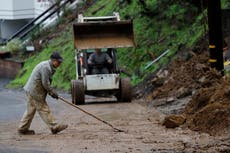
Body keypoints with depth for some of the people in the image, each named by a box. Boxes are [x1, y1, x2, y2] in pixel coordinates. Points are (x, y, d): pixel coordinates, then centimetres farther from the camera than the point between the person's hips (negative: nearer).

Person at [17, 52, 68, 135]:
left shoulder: (48, 66, 15)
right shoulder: (46, 67, -19)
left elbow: (46, 83, 21)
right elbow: (45, 83, -20)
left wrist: (51, 92, 12)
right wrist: (53, 93, -10)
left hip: (31, 90, 11)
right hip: (35, 91, -11)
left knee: (31, 110, 14)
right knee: (43, 109, -5)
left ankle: (22, 128, 18)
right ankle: (54, 127, -2)